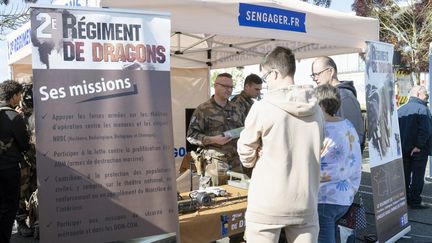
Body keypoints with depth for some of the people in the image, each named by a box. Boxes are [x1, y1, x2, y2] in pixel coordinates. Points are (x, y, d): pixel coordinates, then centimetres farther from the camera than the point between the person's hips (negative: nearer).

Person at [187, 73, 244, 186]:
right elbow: (191, 135, -8)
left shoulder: (234, 109, 16)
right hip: (215, 162, -6)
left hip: (235, 161, 6)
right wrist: (213, 140, -19)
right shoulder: (203, 109, -4)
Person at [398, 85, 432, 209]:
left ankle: (404, 199, 22)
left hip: (403, 148, 7)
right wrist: (419, 145, -21)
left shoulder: (400, 109, 8)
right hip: (419, 150, -6)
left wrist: (400, 144, 12)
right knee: (417, 176, 2)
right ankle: (415, 201, 6)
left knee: (405, 175, 14)